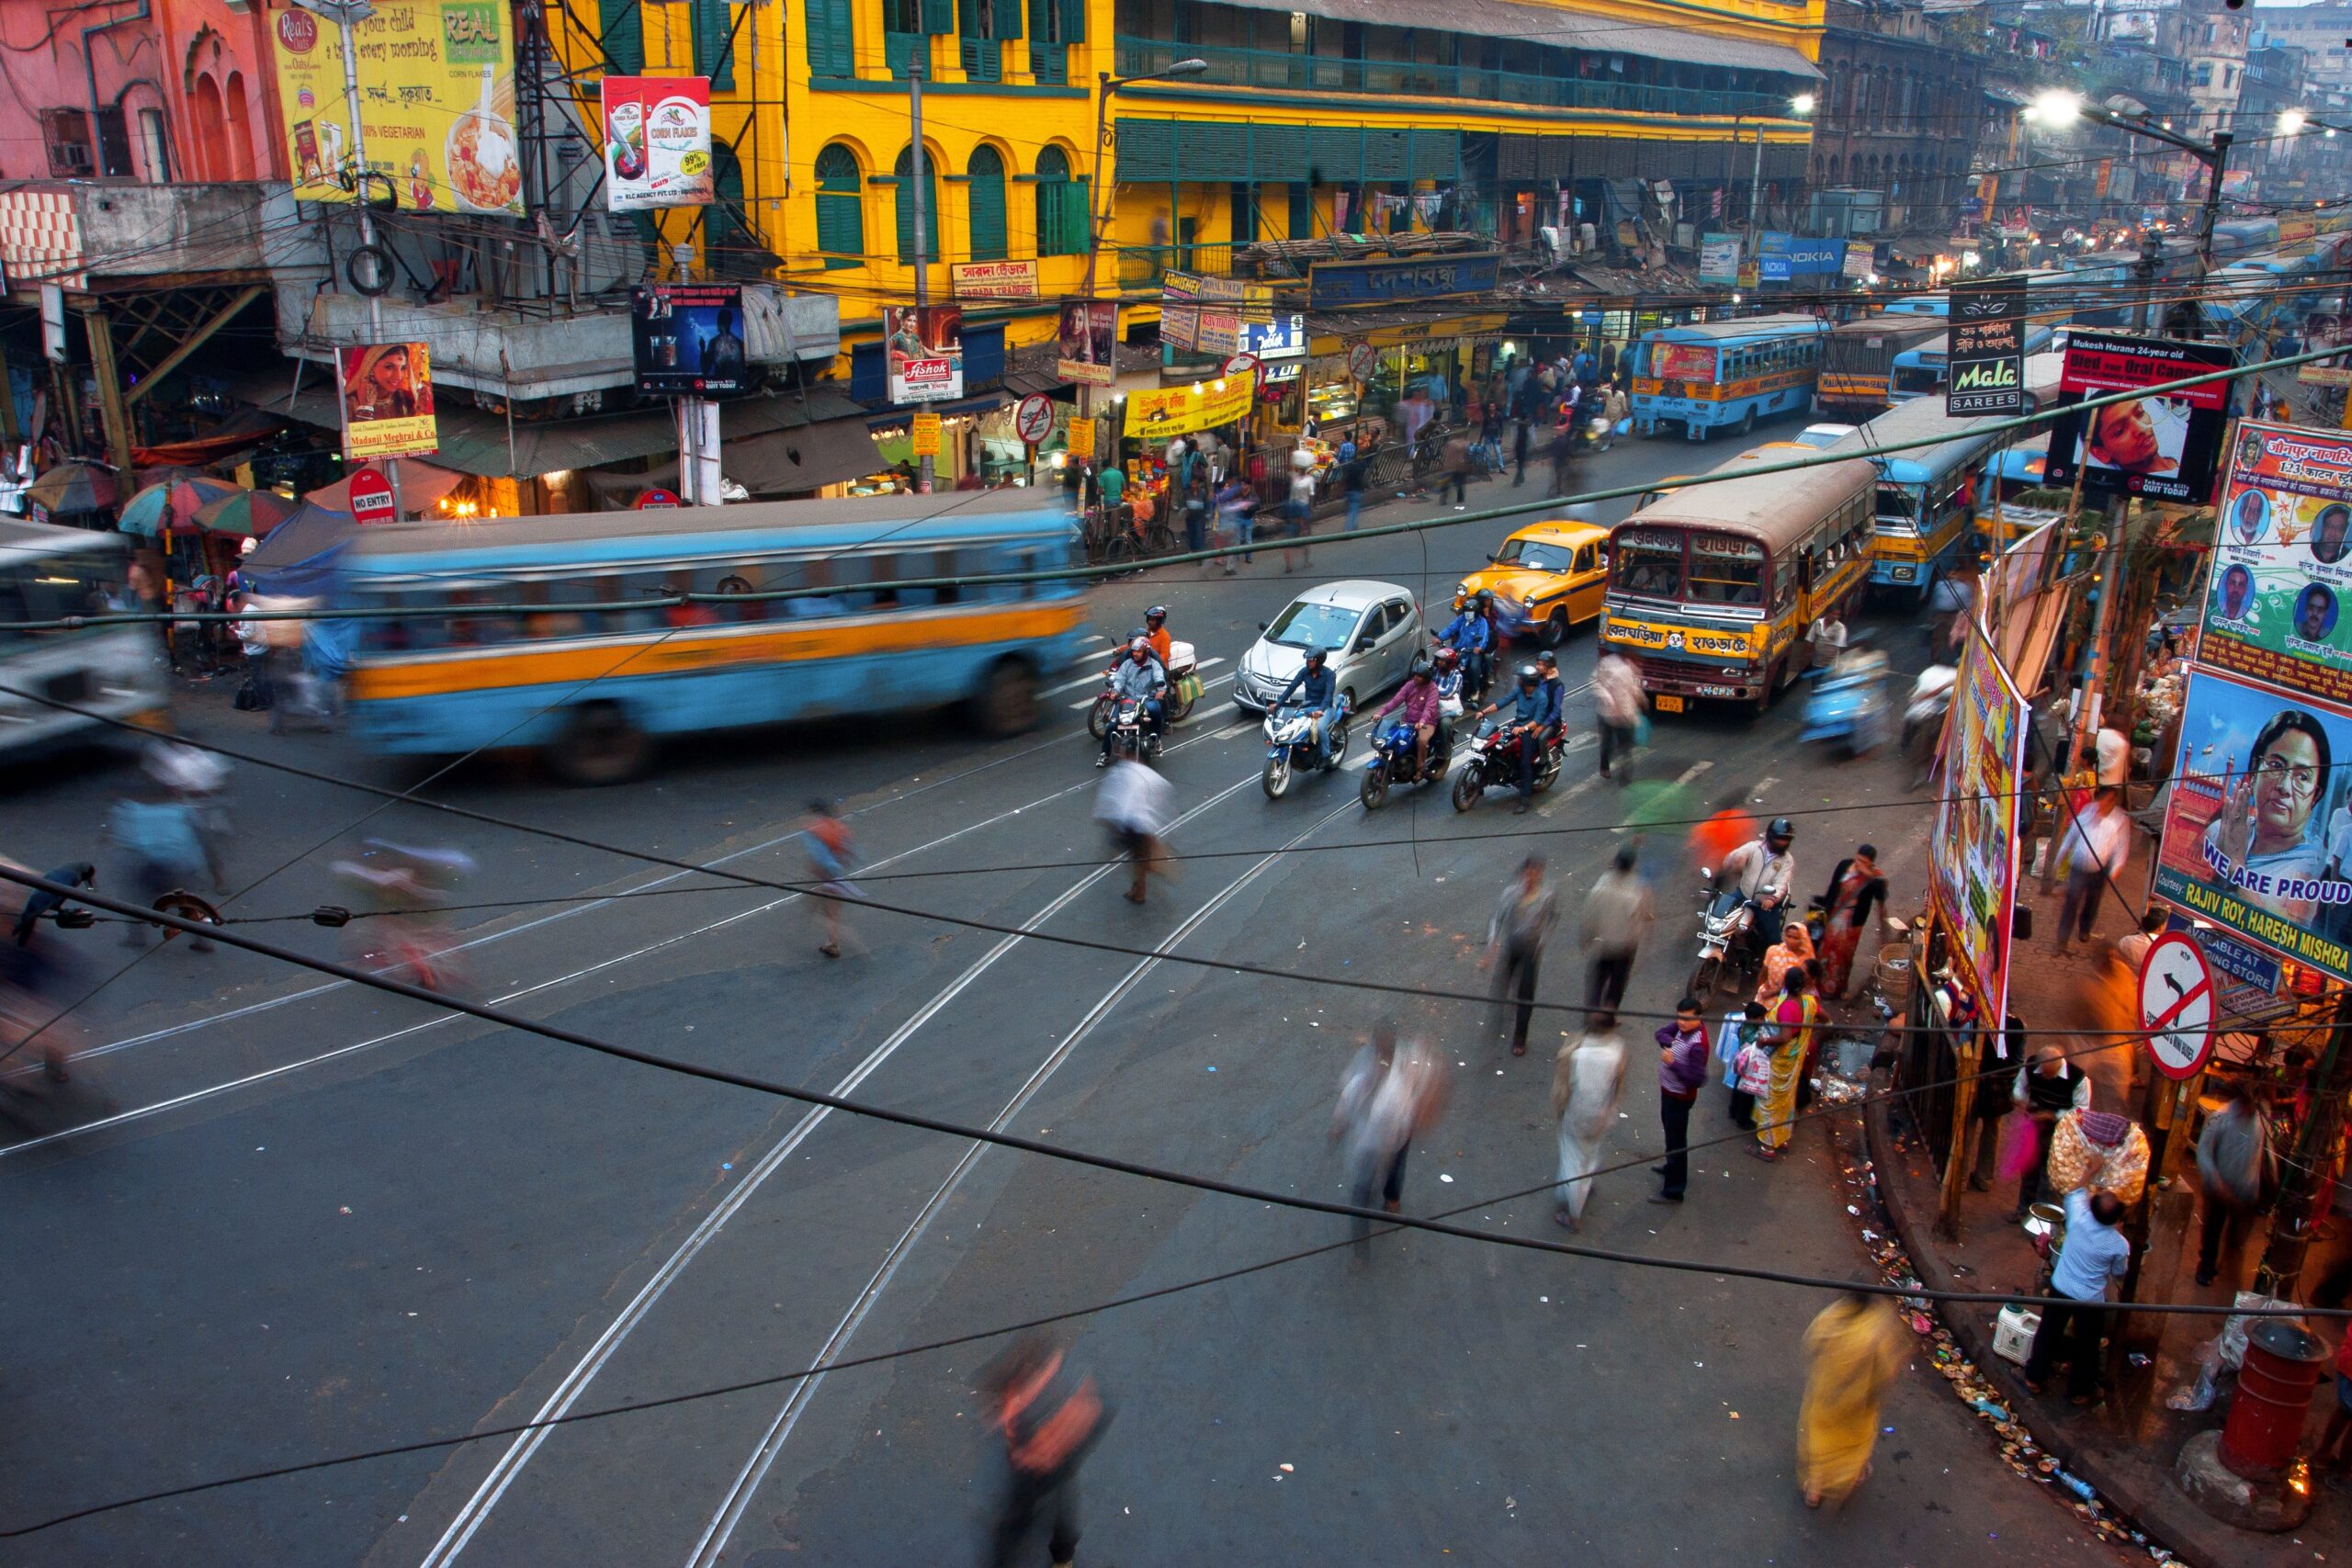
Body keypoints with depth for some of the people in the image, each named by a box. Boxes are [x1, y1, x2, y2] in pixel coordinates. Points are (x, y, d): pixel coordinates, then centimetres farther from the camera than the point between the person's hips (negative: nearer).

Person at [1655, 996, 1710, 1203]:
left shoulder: (1697, 1045, -33)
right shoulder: (1683, 1027, -9)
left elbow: (1697, 1079, -32)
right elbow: (1662, 1032, 4)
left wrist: (1673, 1063, -34)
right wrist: (1668, 1042, -17)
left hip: (1679, 1097, -9)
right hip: (1668, 1090, 9)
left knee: (1676, 1140, 2)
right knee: (1670, 1131, 29)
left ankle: (1673, 1191, 12)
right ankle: (1672, 1168, 51)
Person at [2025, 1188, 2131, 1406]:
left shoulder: (2078, 1218, -22)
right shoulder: (2120, 1245, -24)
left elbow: (2075, 1193, 1)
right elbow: (2119, 1274, -4)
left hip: (2060, 1289, 2)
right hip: (2091, 1300, -2)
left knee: (2048, 1333, 21)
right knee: (2086, 1345, 19)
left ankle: (2034, 1377, 34)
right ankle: (2079, 1391, 35)